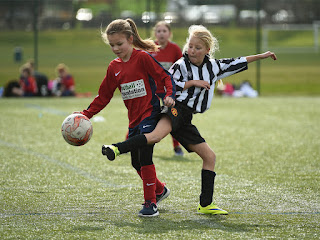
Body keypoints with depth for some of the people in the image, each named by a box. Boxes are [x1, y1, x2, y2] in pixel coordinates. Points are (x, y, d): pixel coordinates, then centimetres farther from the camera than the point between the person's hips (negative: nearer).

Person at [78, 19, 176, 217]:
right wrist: (86, 114, 7)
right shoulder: (114, 67, 9)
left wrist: (170, 95, -27)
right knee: (136, 162, 10)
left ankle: (151, 202, -8)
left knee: (145, 157, -16)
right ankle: (160, 190, 33)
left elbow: (166, 76, -9)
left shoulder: (143, 58, -10)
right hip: (134, 119, 7)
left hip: (150, 114, -7)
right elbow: (104, 96, 14)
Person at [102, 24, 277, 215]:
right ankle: (116, 149, -51)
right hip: (175, 109, -7)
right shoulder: (181, 65, -1)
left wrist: (261, 56, 30)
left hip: (185, 120, 7)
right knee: (157, 135, -38)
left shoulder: (213, 66, 16)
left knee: (209, 156, 6)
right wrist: (192, 82, -10)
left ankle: (205, 205, 10)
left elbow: (237, 63, 27)